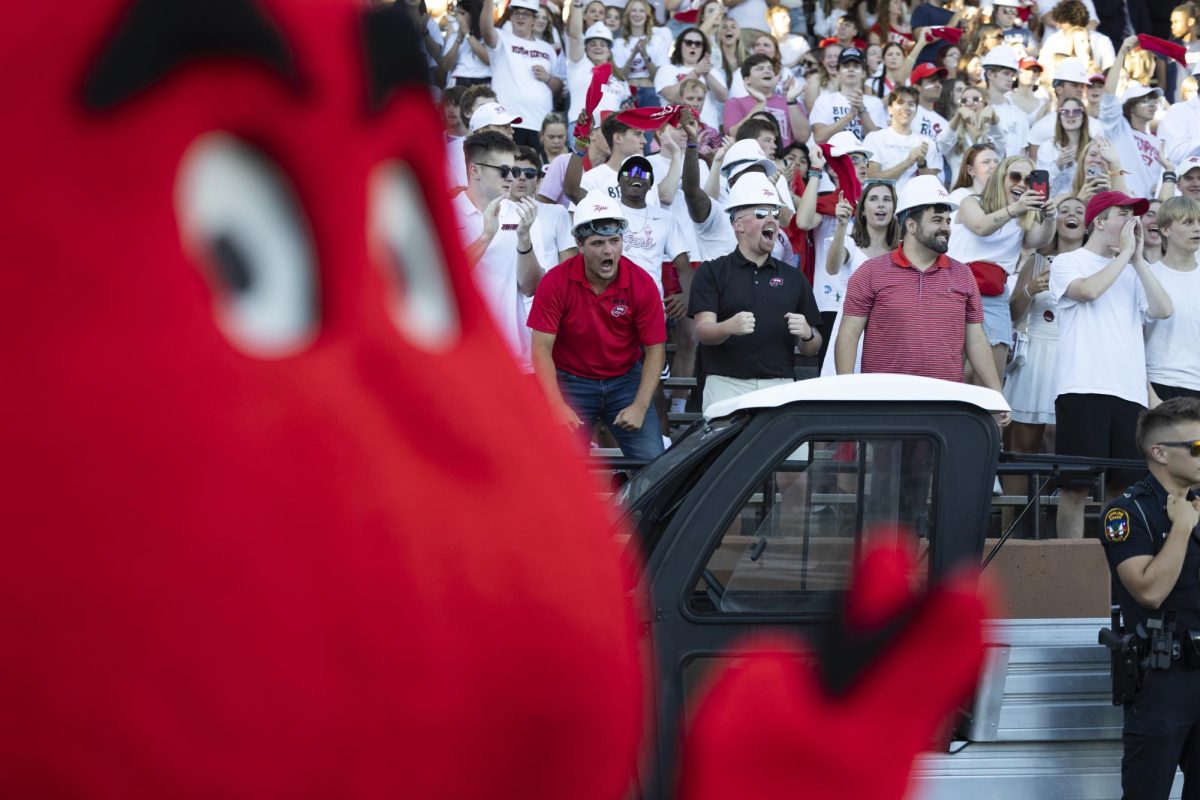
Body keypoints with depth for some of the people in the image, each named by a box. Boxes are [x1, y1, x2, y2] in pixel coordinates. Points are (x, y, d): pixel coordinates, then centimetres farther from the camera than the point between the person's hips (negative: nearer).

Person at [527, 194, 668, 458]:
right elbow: (542, 348, -12)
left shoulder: (641, 283, -10)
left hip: (626, 380, 1)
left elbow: (655, 349, -6)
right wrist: (557, 406, -20)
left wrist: (640, 406, -16)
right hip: (571, 382, -1)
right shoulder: (555, 282, -13)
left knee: (653, 463, -9)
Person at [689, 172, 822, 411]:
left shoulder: (793, 277, 17)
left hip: (781, 390, 3)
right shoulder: (711, 272, 8)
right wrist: (729, 328, -26)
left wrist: (807, 334, -6)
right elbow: (703, 331, -5)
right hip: (727, 386, -2)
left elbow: (812, 349, 17)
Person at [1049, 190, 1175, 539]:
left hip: (1129, 392, 5)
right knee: (1076, 483, -6)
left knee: (1123, 484, 4)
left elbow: (1163, 309, 4)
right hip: (1083, 388, -5)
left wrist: (1138, 258, 5)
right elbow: (1089, 290, -16)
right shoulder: (1068, 263, 5)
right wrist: (1125, 253, -3)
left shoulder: (1131, 272, 19)